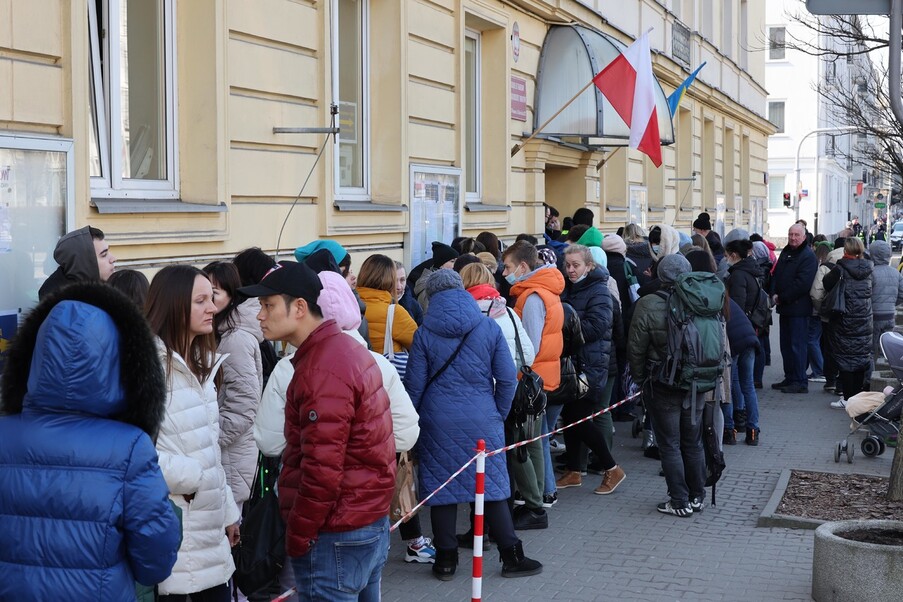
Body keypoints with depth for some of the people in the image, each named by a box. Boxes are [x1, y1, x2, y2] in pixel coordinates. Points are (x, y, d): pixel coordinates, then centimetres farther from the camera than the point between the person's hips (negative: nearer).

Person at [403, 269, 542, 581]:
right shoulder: (489, 327, -1)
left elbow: (415, 384, -2)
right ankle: (511, 557, 11)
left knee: (441, 488, 8)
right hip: (482, 421, 1)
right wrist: (498, 414, 11)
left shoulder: (425, 333, -3)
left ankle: (446, 560, 14)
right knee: (492, 486, 8)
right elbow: (507, 378, -1)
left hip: (438, 423, 0)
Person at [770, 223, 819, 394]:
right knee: (786, 344, 13)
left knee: (798, 345, -7)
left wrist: (783, 297, -14)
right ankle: (790, 378, 22)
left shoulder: (808, 256, -11)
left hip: (799, 308, -9)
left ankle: (800, 382, -3)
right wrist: (774, 294, -2)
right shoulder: (785, 253, 16)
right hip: (784, 307, 9)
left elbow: (802, 283, -19)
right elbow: (776, 275, 16)